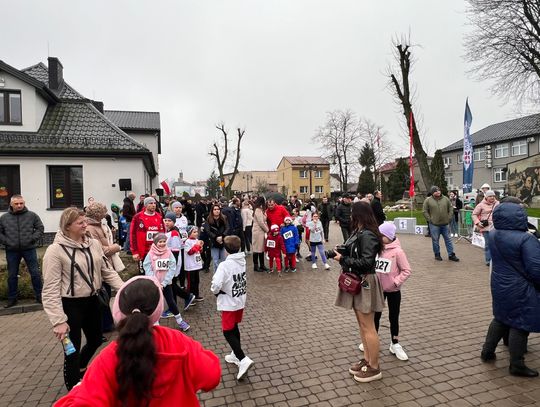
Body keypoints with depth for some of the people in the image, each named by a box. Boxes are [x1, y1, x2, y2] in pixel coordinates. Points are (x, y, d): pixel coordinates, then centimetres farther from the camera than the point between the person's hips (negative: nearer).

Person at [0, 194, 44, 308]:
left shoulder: (32, 215, 0)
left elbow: (40, 228, 3)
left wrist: (33, 239, -8)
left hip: (29, 249, -2)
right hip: (12, 251, 2)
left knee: (35, 273, 1)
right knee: (12, 275, 11)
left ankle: (39, 296, 12)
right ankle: (12, 299, 24)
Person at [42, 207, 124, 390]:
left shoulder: (94, 244, 0)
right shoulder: (55, 250, -16)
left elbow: (107, 271, 5)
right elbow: (51, 289, -16)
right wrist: (58, 321, -19)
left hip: (91, 300, 6)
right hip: (70, 305, -6)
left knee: (95, 340, 22)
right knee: (73, 349, 9)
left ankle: (80, 368, 53)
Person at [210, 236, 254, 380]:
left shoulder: (225, 265, -24)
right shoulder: (243, 261, -3)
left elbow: (216, 285, -30)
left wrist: (215, 291, -7)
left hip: (229, 303, -7)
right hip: (241, 301, 7)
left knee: (228, 332, 4)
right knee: (234, 328, 23)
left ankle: (243, 359, -6)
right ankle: (236, 355, 35)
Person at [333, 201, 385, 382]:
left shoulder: (367, 235, -21)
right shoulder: (358, 232, 7)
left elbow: (366, 262, -25)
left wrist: (343, 259, -20)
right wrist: (341, 253, -6)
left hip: (365, 284, -10)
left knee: (368, 327, 3)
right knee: (362, 325, 19)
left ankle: (374, 368, 18)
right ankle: (367, 360, 33)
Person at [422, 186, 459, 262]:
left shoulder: (446, 199, 7)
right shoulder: (428, 200, -3)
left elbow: (451, 209, 12)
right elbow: (425, 211, -1)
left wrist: (449, 218, 3)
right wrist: (430, 220, -8)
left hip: (445, 224, 3)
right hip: (434, 224, -3)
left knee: (448, 239, 8)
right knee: (435, 240, 4)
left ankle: (451, 255, 15)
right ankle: (437, 254, 17)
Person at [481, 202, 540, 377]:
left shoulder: (493, 235, -3)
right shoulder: (526, 239, -23)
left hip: (499, 286, 6)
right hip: (520, 290, -6)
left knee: (501, 318, 22)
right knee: (520, 324, 7)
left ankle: (487, 351, 31)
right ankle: (516, 365, 20)